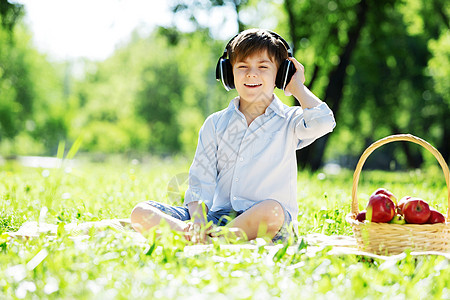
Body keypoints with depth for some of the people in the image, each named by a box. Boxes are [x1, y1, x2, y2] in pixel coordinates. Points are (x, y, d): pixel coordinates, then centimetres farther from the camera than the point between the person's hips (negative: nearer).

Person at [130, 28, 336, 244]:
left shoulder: (289, 121, 8)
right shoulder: (215, 124, 15)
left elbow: (322, 121, -17)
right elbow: (200, 181, 8)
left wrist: (297, 87, 1)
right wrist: (198, 219, -12)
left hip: (263, 225, -3)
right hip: (218, 217, 3)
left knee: (272, 210, -40)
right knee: (141, 213, -15)